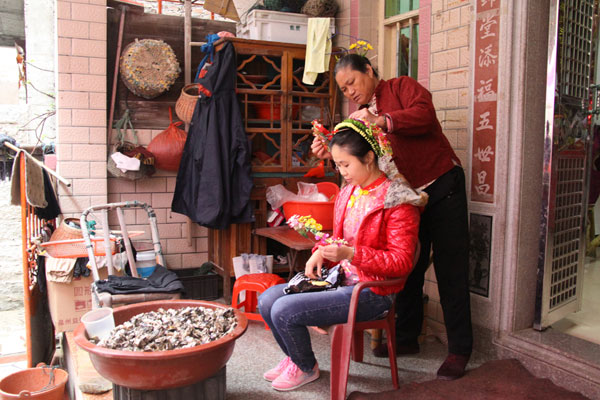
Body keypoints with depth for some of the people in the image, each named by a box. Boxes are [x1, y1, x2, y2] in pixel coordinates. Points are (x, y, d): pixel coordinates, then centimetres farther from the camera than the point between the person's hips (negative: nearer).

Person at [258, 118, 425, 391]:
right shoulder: (348, 193, 9)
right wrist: (321, 253, 0)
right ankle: (294, 357, 24)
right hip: (340, 278, 9)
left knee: (284, 310, -18)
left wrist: (351, 254, -28)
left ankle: (306, 368, 12)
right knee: (267, 300, 0)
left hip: (371, 292, -8)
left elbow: (401, 262, -18)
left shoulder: (397, 201, -16)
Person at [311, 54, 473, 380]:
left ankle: (459, 350, 8)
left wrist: (382, 120, -30)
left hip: (442, 186, -6)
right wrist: (331, 153, -14)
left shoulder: (401, 87, -2)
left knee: (450, 271, -2)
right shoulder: (360, 115, 14)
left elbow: (424, 114, -21)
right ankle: (407, 337, 28)